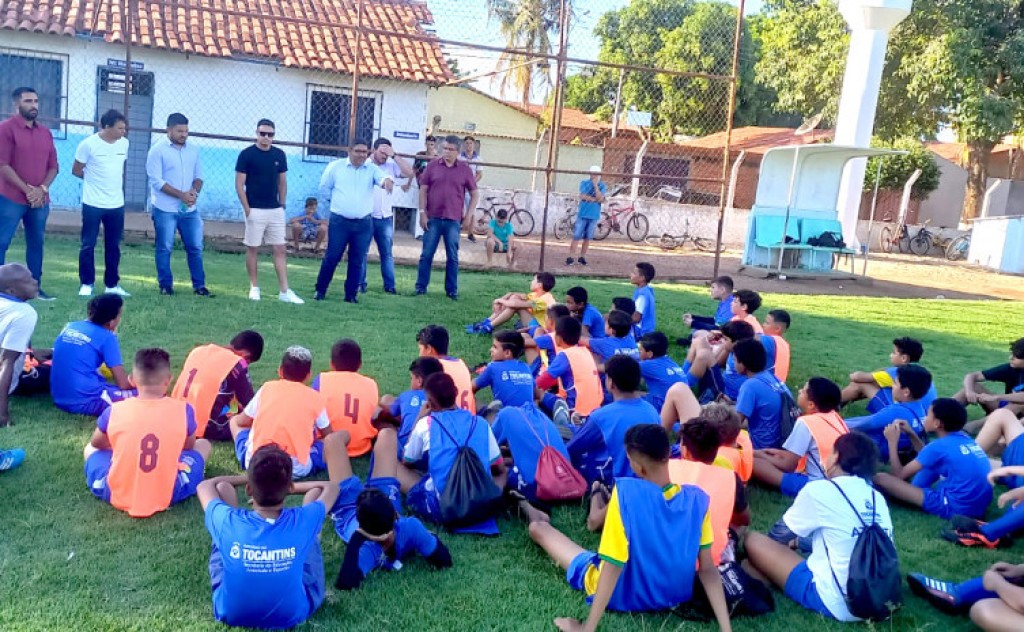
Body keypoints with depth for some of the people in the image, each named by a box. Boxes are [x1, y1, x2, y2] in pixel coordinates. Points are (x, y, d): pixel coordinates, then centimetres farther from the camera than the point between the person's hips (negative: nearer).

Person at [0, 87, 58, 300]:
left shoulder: (45, 132, 12)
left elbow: (53, 166, 11)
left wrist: (42, 189, -6)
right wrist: (27, 190, -14)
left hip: (40, 200, 5)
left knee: (36, 243, 8)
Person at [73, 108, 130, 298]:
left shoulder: (124, 143, 3)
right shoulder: (88, 144, -11)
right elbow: (76, 170, 0)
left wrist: (111, 182, 13)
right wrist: (94, 179, 8)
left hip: (116, 204, 4)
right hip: (93, 204, -4)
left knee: (113, 246, 10)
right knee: (88, 245, 2)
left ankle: (112, 284, 19)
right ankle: (86, 284, 12)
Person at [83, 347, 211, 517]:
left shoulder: (114, 411, -9)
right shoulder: (183, 410, -12)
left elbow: (97, 443, 13)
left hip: (116, 495, 2)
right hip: (167, 495, -2)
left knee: (90, 448, 30)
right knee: (203, 445, 21)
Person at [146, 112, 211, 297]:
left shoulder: (193, 149, 8)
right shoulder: (157, 150, -6)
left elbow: (199, 175, 12)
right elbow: (156, 181, -12)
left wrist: (195, 192, -9)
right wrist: (181, 195, -18)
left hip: (190, 209, 4)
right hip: (165, 209, -4)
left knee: (196, 247, 5)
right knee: (165, 248, 4)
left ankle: (199, 285, 13)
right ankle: (165, 285, 14)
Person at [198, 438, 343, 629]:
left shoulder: (227, 522, -29)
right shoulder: (302, 522, -29)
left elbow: (205, 486, -3)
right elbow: (332, 487, -5)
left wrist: (246, 479, 10)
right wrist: (284, 487, 5)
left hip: (231, 613, 1)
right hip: (293, 615, 0)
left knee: (223, 488, 2)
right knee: (315, 492, 1)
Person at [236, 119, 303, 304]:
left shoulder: (279, 154, 6)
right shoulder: (246, 154, -6)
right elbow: (239, 184, -6)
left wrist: (282, 205, 9)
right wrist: (247, 209, -11)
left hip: (276, 210, 4)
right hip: (255, 211, -4)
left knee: (280, 250, 1)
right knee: (252, 249, 4)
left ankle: (284, 291, 2)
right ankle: (254, 288, 15)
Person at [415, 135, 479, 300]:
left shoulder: (465, 169, 2)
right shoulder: (432, 165, 3)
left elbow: (475, 194, 8)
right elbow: (423, 190, 4)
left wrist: (468, 216, 2)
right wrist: (422, 213, -3)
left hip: (453, 220, 0)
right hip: (433, 218, 0)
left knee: (452, 257, 5)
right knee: (426, 254, 3)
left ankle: (452, 290, 13)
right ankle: (421, 287, 12)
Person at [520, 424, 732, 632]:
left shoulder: (626, 491, -32)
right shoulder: (698, 499, -17)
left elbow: (613, 566, -28)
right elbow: (708, 570, -15)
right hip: (676, 596, 4)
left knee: (538, 528, 15)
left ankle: (537, 516, 51)